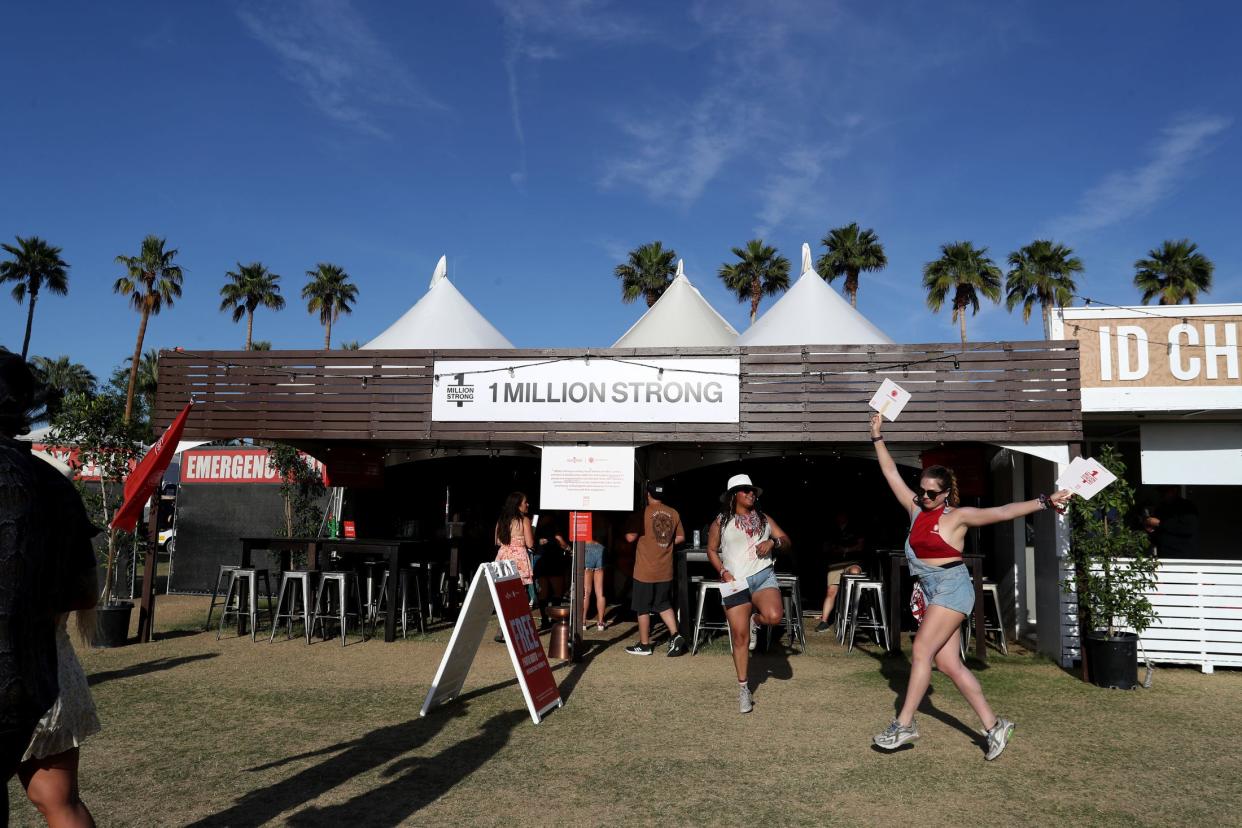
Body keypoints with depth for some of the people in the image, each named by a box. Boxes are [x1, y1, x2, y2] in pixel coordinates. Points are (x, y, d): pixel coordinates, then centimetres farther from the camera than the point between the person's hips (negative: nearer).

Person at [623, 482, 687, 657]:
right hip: (665, 570, 5)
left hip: (645, 570, -5)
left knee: (643, 608, 8)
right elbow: (681, 537, 10)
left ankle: (644, 645, 15)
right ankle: (675, 635, 3)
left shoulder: (644, 512, -13)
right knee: (664, 604, 18)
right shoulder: (673, 513, 2)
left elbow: (630, 537, -13)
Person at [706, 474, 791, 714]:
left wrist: (773, 542, -9)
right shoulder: (721, 521, 5)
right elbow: (712, 550, 11)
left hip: (764, 577, 2)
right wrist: (723, 572, -5)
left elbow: (787, 542, 13)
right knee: (740, 637, -2)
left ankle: (755, 619, 10)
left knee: (774, 616, -28)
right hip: (736, 582, -1)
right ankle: (743, 688, 14)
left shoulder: (764, 518, 13)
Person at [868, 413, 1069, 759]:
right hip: (932, 590, 7)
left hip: (952, 588, -7)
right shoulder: (915, 508, 9)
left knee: (922, 652, -11)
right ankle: (994, 725, 11)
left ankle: (904, 725, -4)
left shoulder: (957, 516, -6)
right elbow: (892, 474, 14)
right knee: (949, 664, 4)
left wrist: (1043, 502, -22)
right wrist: (878, 437, 14)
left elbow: (1002, 512, -13)